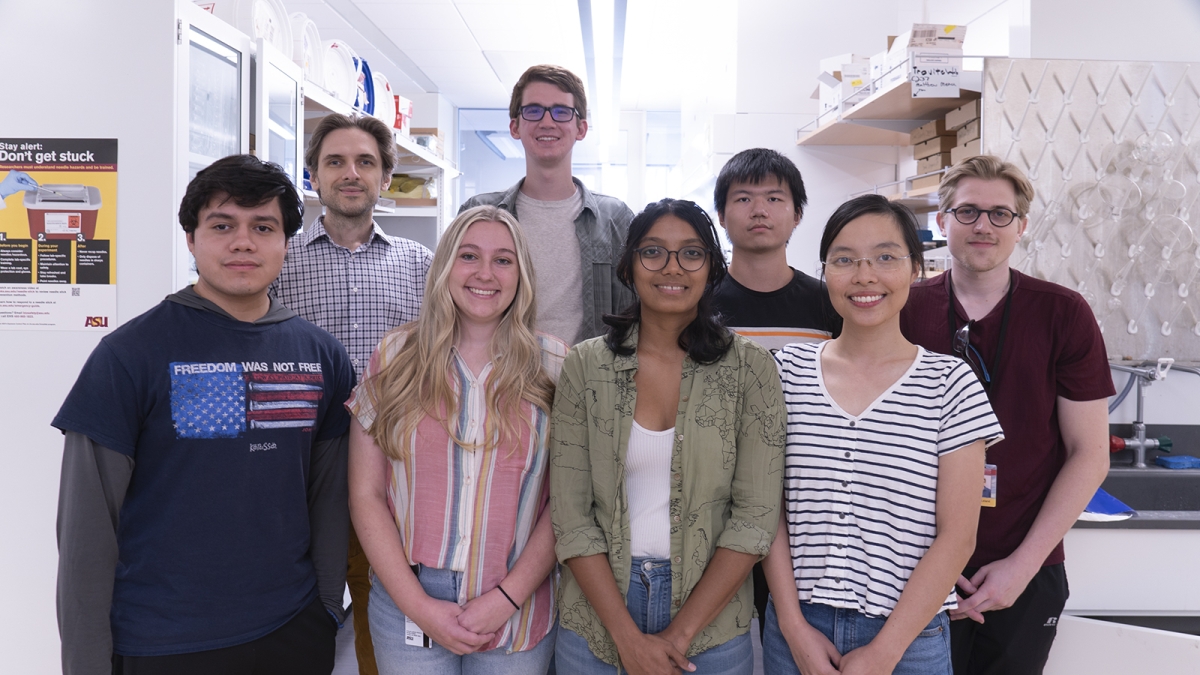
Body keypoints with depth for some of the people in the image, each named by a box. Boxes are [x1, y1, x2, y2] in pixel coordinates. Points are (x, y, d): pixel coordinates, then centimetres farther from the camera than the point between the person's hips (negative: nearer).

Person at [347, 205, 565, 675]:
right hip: (406, 605, 1)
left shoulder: (554, 367, -2)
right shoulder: (396, 358, -1)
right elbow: (365, 496, -1)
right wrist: (418, 605, -8)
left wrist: (508, 597, -11)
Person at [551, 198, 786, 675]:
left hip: (709, 617, 0)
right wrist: (628, 637, -12)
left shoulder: (750, 368, -6)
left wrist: (680, 635, -12)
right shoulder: (585, 365, -4)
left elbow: (756, 515, -9)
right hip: (598, 616, 1)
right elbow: (569, 513, -6)